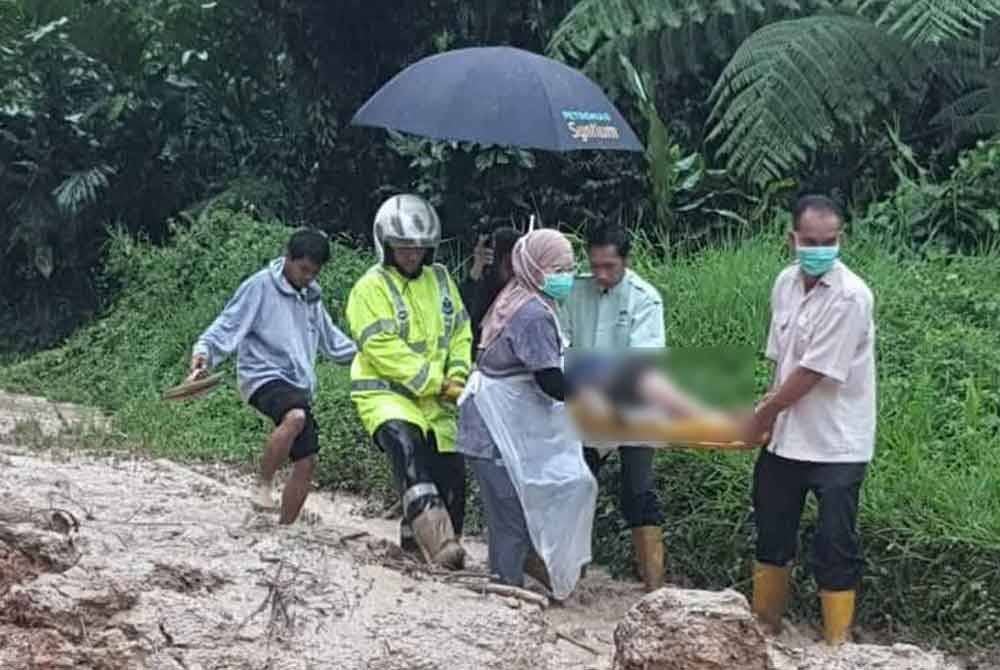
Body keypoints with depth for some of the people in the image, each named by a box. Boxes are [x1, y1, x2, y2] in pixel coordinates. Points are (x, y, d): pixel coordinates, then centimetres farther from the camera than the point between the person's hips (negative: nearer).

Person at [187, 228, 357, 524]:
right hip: (265, 377, -8)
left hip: (298, 386, 8)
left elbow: (329, 337, 31)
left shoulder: (311, 295, 17)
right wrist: (204, 352, -27)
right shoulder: (260, 286, -6)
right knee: (295, 417, -37)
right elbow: (228, 325, -11)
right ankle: (262, 485, -22)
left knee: (307, 461, 1)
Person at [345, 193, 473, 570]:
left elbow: (460, 333, 14)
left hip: (436, 400, 6)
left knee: (450, 476, 4)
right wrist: (434, 381, -16)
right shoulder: (371, 288, -8)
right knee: (405, 444, -34)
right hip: (386, 392, -6)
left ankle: (416, 538, 28)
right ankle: (438, 542, -43)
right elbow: (383, 348, -16)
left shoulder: (440, 280, 11)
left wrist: (457, 377, -3)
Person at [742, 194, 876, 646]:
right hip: (786, 436, 7)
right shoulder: (786, 283, 2)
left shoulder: (850, 296, -21)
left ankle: (836, 645, 13)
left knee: (834, 547, 0)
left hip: (835, 445, -7)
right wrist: (770, 410, -6)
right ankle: (764, 623, 38)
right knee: (772, 533, 20)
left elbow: (811, 374, -20)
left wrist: (758, 420, -11)